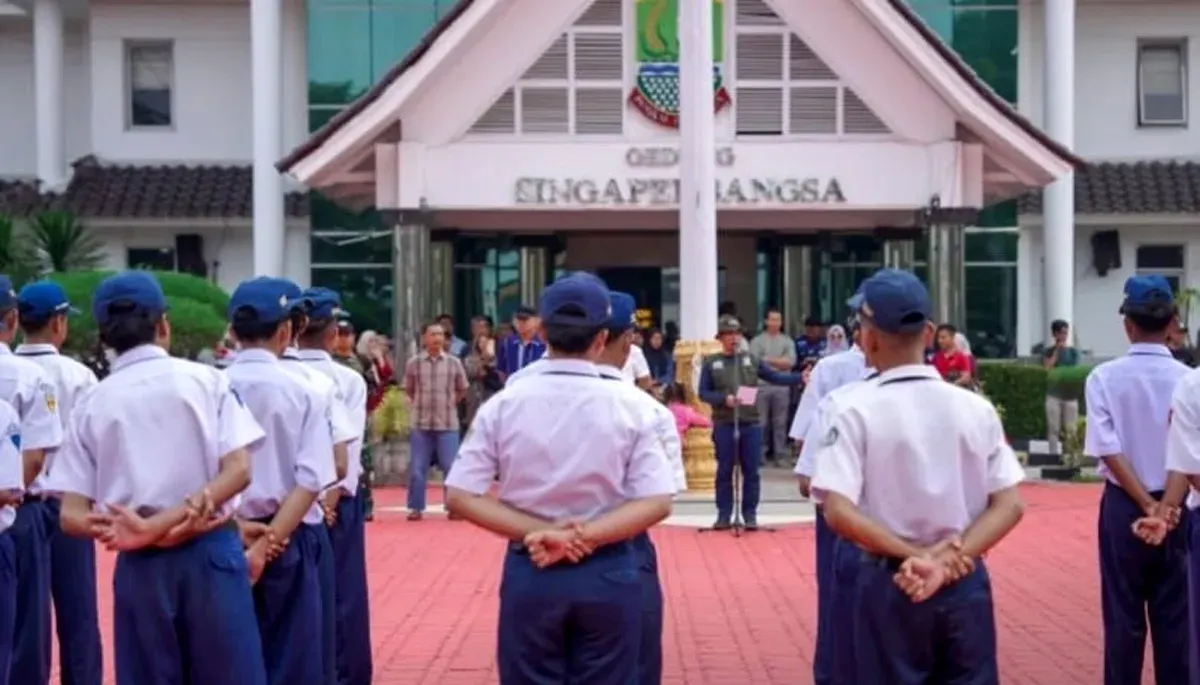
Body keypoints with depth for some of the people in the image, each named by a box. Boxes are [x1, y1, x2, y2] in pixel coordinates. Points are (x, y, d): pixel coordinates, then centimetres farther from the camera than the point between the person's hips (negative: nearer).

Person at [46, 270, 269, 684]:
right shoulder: (205, 380, 3)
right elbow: (239, 471, -8)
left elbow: (72, 516, -1)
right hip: (211, 556, -1)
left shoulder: (92, 403, 6)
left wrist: (131, 530, -8)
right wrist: (160, 524, -14)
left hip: (140, 568, 1)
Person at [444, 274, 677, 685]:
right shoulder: (632, 405, -7)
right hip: (608, 575, 0)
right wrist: (584, 537, -13)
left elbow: (461, 497, -7)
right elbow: (657, 503, -12)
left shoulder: (504, 405, -5)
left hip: (529, 574, 1)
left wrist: (539, 533, -10)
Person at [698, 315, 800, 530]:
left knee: (751, 471, 3)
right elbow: (703, 393, 1)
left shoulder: (750, 359, 10)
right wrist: (724, 399, -16)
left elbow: (775, 377, 8)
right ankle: (724, 515, 10)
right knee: (724, 471, 3)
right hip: (724, 425, -1)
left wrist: (799, 378, -5)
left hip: (751, 423, 2)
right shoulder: (711, 363, 5)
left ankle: (750, 515, 10)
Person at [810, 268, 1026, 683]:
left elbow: (839, 512, -19)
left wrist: (914, 556, -14)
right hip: (966, 585, 3)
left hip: (890, 586, -3)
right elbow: (1010, 505, -4)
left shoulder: (856, 410, -10)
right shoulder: (977, 409, 0)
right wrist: (946, 561, -12)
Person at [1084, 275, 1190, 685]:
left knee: (1123, 612, 7)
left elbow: (1109, 450, -12)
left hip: (1123, 505, -1)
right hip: (1177, 507, 1)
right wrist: (1166, 505, -12)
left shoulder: (1104, 377, -7)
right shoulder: (1187, 379, -6)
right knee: (1174, 613, 9)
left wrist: (1147, 505, -11)